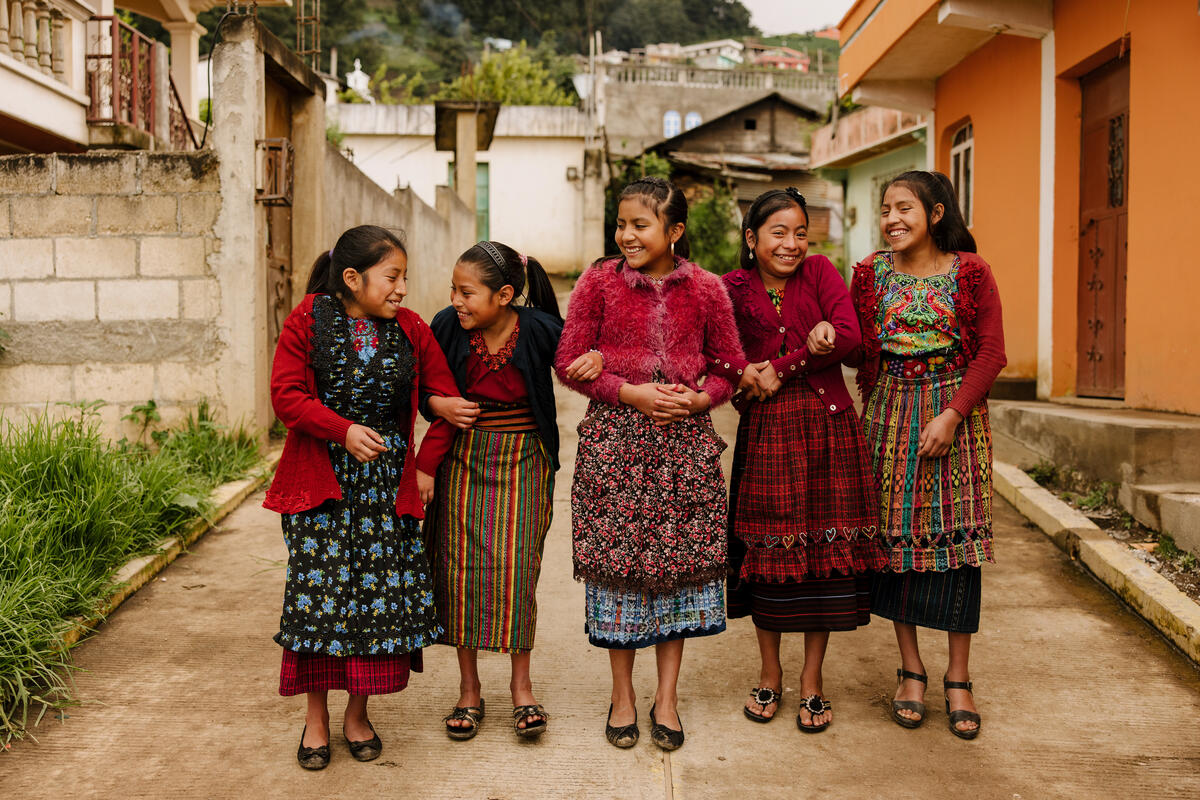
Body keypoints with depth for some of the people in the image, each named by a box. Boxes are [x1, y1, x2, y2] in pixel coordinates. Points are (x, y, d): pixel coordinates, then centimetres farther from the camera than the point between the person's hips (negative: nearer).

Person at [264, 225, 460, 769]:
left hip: (387, 479, 3)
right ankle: (316, 717, 14)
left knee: (380, 587, 2)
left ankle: (358, 713, 19)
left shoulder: (411, 330, 3)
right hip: (320, 477, -2)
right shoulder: (307, 322, -4)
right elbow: (287, 395, -9)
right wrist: (344, 430, -22)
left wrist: (427, 464, 2)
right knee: (319, 587, -3)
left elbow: (446, 399, 8)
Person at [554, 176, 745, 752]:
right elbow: (568, 362, -2)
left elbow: (731, 365, 8)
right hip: (614, 439, -1)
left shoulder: (705, 290, 2)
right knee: (616, 561, 4)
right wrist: (630, 392, -14)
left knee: (679, 561, 6)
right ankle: (622, 694, 21)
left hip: (684, 440, 1)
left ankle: (667, 696, 22)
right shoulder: (599, 282, -1)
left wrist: (699, 398, -12)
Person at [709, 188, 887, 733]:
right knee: (767, 550, 6)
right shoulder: (733, 289, 3)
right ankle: (769, 673, 24)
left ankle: (812, 679, 18)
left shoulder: (819, 272, 3)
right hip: (766, 430, 0)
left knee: (824, 548, 3)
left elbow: (850, 335, -10)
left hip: (827, 428, 0)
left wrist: (780, 367, -12)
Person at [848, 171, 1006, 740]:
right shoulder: (871, 273, 5)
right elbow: (859, 350, 9)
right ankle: (911, 670, 17)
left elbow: (991, 352, -6)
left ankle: (958, 678, 12)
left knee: (955, 539, -1)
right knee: (895, 536, 3)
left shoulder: (970, 272, -2)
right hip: (890, 414, 2)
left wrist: (952, 414, -14)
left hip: (955, 410, -2)